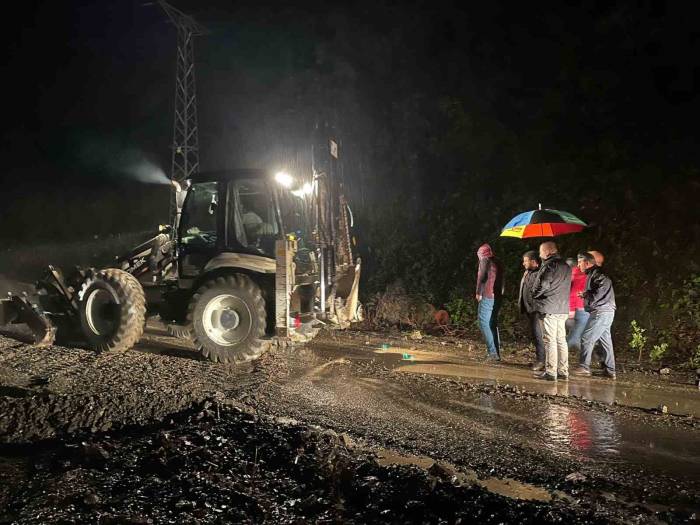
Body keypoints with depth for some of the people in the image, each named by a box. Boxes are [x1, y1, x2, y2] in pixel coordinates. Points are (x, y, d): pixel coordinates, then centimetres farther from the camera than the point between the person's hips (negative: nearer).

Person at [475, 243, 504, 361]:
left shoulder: (485, 261, -2)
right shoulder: (498, 263, 19)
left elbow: (481, 277, -11)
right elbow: (502, 280, 15)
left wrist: (478, 293, -4)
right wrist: (500, 293, 11)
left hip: (487, 297, -7)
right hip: (498, 297, 7)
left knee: (484, 323, -5)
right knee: (493, 324, 13)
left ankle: (493, 352, -13)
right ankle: (497, 353, 11)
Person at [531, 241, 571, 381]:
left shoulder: (549, 265, -12)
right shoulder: (566, 267, 16)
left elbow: (542, 285, -17)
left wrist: (535, 295, 1)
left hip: (548, 309, -8)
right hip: (563, 308, 8)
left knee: (550, 340, -5)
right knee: (561, 340, 11)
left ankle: (550, 372, -4)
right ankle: (563, 371, 15)